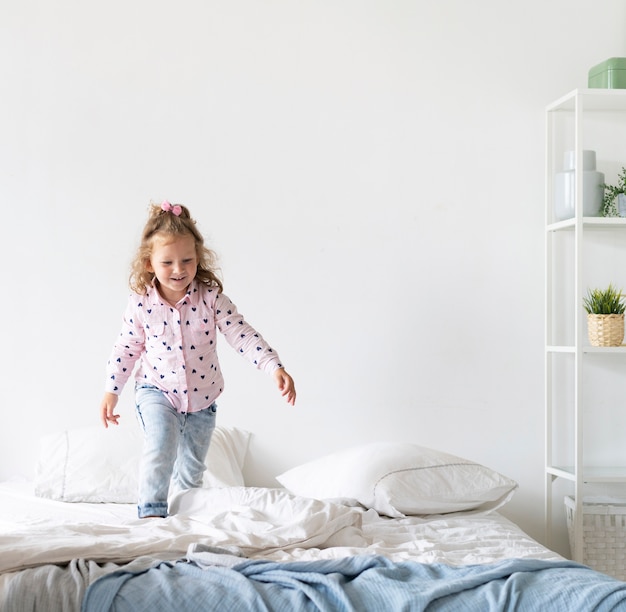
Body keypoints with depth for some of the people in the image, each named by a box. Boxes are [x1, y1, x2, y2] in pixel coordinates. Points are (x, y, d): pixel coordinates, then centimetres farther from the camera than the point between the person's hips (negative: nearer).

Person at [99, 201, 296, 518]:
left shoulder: (211, 298, -15)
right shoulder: (140, 304, -13)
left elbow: (243, 336, -18)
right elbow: (126, 348, -1)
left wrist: (275, 368, -29)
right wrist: (111, 390, -1)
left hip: (201, 398, 2)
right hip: (156, 391, -2)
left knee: (192, 467, 15)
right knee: (161, 445, -27)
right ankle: (151, 511, -13)